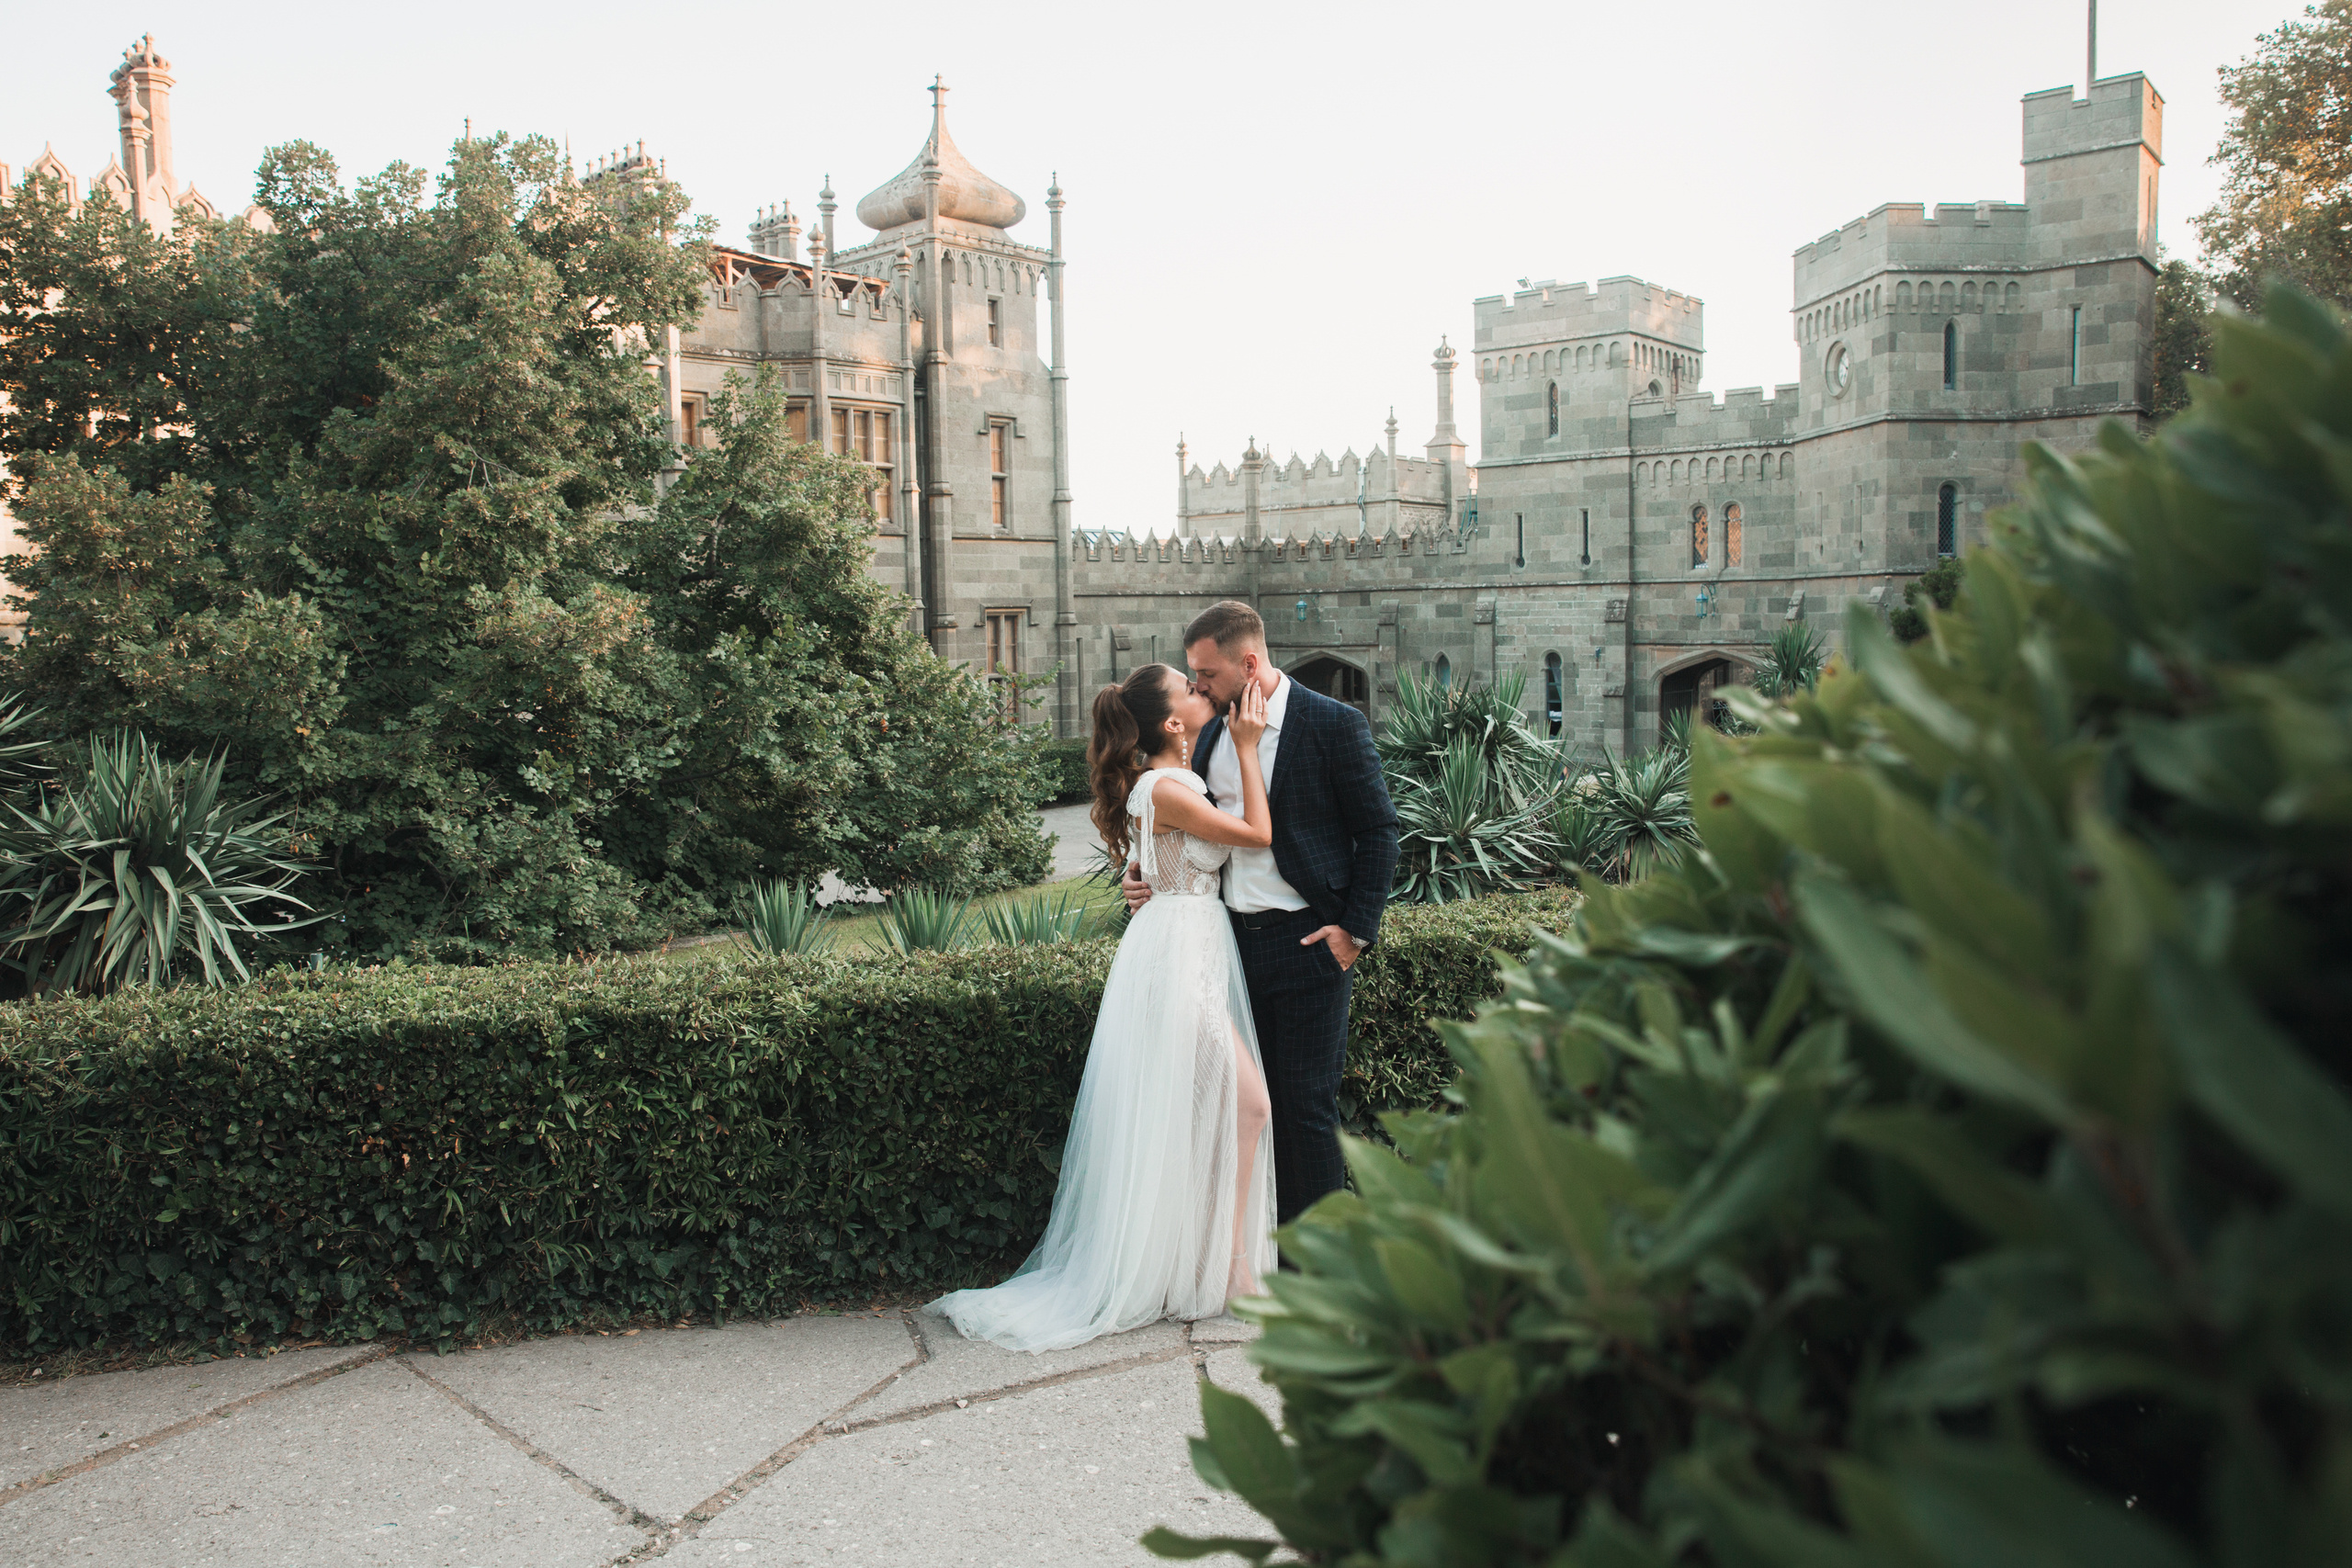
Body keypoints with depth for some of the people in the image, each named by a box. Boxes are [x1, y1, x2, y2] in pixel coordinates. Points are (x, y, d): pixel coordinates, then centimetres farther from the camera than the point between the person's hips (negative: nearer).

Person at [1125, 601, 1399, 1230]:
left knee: (1308, 1105, 1)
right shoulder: (1213, 733, 9)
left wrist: (1356, 929, -9)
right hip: (1235, 940, 6)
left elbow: (1378, 831, -5)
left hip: (1308, 943, -5)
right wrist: (1153, 880, 4)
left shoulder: (1334, 725, -8)